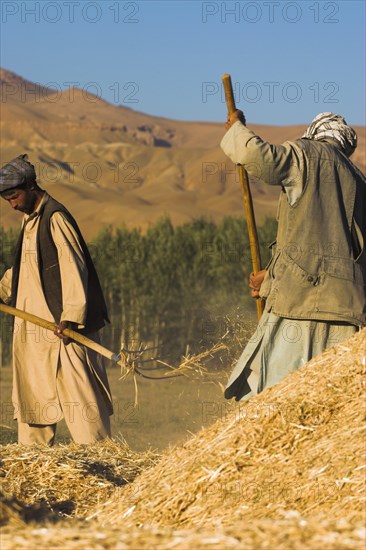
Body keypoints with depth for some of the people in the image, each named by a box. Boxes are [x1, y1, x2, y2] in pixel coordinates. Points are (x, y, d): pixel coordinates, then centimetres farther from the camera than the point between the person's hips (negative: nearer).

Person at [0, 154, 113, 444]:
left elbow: (73, 268, -18)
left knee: (77, 387, -8)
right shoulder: (30, 220, 17)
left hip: (60, 323, -9)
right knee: (31, 392, 10)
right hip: (33, 321, 9)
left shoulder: (55, 218, -12)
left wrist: (69, 317, -23)